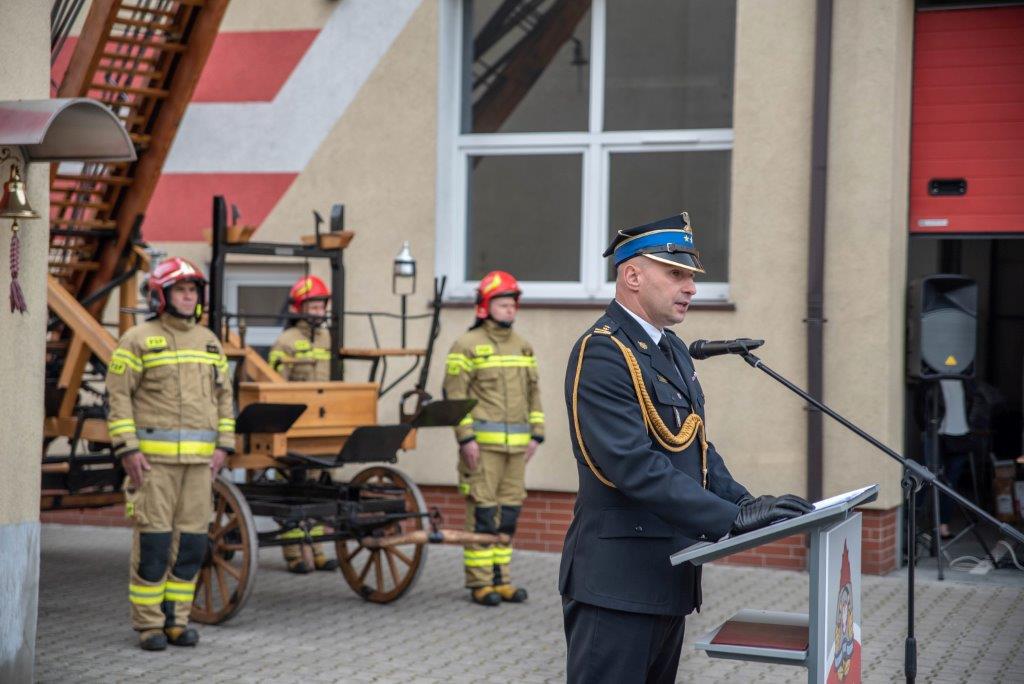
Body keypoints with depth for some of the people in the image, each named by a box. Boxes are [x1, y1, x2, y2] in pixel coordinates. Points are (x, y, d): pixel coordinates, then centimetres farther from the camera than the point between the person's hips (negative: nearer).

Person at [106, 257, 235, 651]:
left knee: (191, 541, 5)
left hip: (198, 458, 5)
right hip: (153, 456, -5)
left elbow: (223, 395, 17)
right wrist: (127, 449, -12)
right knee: (152, 540, -5)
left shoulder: (209, 342, 15)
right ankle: (148, 625, 3)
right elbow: (118, 395, -5)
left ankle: (177, 620, 14)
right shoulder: (138, 340, -1)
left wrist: (223, 445, 7)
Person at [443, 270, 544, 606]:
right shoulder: (467, 346, -4)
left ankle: (502, 579, 15)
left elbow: (533, 393, 19)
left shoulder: (523, 347, 16)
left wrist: (536, 433, 10)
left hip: (516, 444, 6)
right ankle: (480, 582, -1)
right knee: (482, 512, -6)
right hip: (482, 442, -6)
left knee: (509, 513, 8)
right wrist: (465, 437, -15)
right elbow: (455, 394, -8)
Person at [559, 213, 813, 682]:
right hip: (617, 582, -10)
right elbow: (634, 466, -24)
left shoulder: (672, 350, 16)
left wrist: (744, 503, 3)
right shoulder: (601, 354, -16)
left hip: (669, 575, 10)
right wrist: (731, 519, -26)